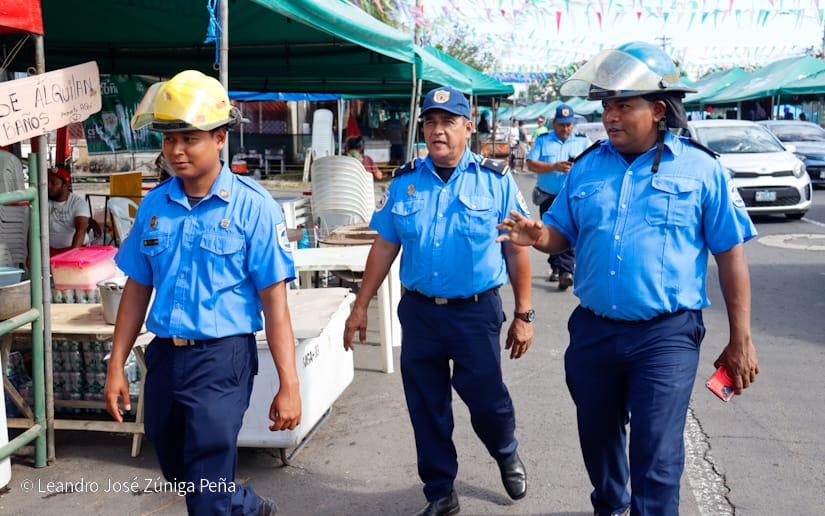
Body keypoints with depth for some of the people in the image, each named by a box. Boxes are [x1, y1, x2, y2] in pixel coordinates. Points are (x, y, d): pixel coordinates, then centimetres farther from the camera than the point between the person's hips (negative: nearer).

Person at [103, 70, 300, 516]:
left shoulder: (252, 206, -11)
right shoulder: (154, 204, 4)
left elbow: (274, 302, -12)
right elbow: (137, 288, 11)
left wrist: (288, 386, -14)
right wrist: (116, 366, 9)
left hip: (221, 358, -6)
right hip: (164, 356, 6)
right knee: (178, 474, 22)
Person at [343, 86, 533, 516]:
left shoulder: (496, 181, -3)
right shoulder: (404, 182, 4)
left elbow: (516, 250, -1)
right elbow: (384, 247, 8)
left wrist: (523, 315, -3)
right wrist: (360, 307, 6)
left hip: (477, 311, -2)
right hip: (420, 312, 3)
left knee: (487, 401, 4)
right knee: (426, 407, 10)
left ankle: (507, 456, 39)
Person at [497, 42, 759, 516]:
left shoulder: (701, 169, -5)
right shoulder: (586, 167, 6)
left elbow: (731, 254, -3)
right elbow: (562, 233, 12)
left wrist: (741, 340, -5)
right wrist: (540, 236, -14)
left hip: (666, 335, -4)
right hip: (593, 329, 5)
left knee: (656, 457, -4)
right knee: (597, 437, 20)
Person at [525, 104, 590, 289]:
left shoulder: (583, 141, 9)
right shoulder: (543, 141, 7)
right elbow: (531, 164, -5)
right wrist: (554, 167, -17)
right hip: (548, 196, 2)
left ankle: (566, 271, -22)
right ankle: (555, 267, 27)